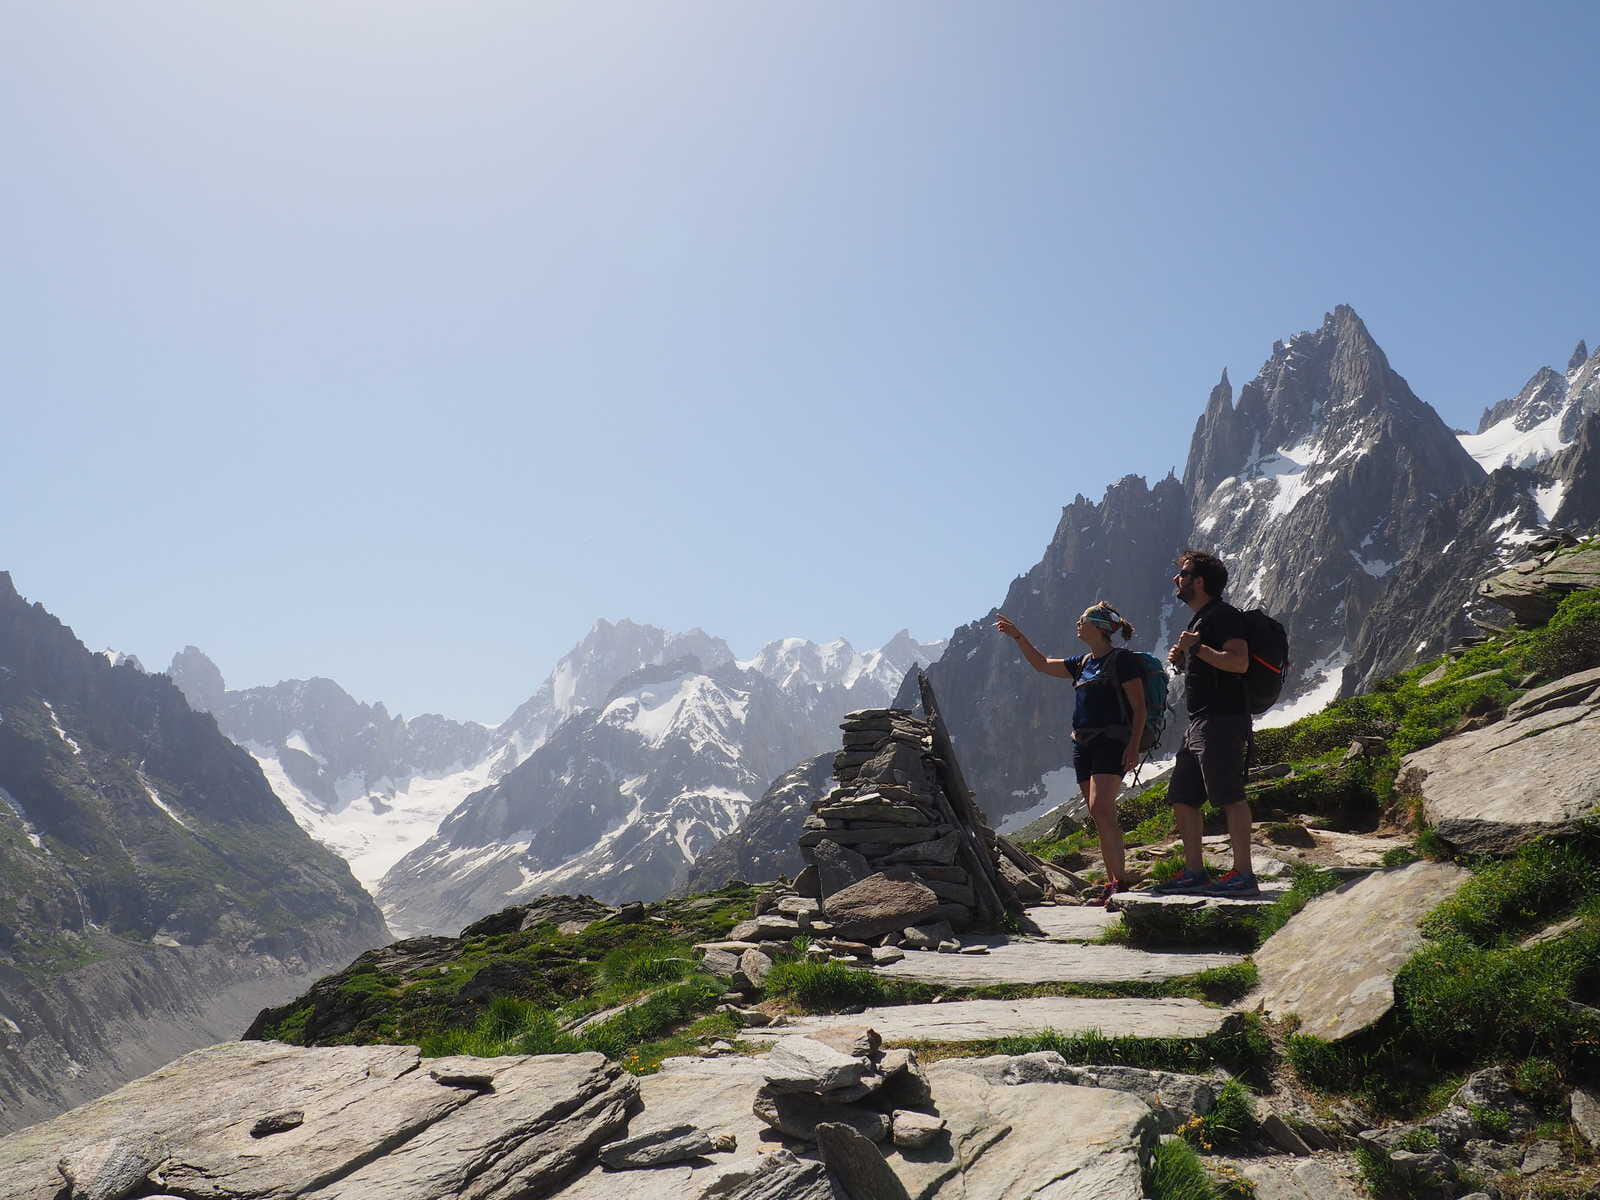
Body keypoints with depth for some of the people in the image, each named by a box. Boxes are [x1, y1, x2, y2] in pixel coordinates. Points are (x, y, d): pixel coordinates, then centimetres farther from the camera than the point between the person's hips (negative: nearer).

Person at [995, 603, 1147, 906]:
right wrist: (1018, 636, 17)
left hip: (1111, 742, -8)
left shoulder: (1121, 661, -6)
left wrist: (1133, 747, -17)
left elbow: (1139, 708, -8)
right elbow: (1042, 664, 25)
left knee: (1101, 809, -21)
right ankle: (1111, 883, 11)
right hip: (1083, 744, 8)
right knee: (1100, 817, 7)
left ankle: (1120, 882, -19)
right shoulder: (1083, 663, 17)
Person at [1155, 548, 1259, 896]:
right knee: (1182, 799, 9)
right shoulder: (1199, 620, 24)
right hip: (1200, 722, 11)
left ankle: (1244, 875, -9)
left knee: (1230, 796, -11)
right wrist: (1182, 661, 14)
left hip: (1222, 718, -11)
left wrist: (1197, 649, -18)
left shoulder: (1223, 615, -8)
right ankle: (1195, 873, 13)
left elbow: (1239, 662, -20)